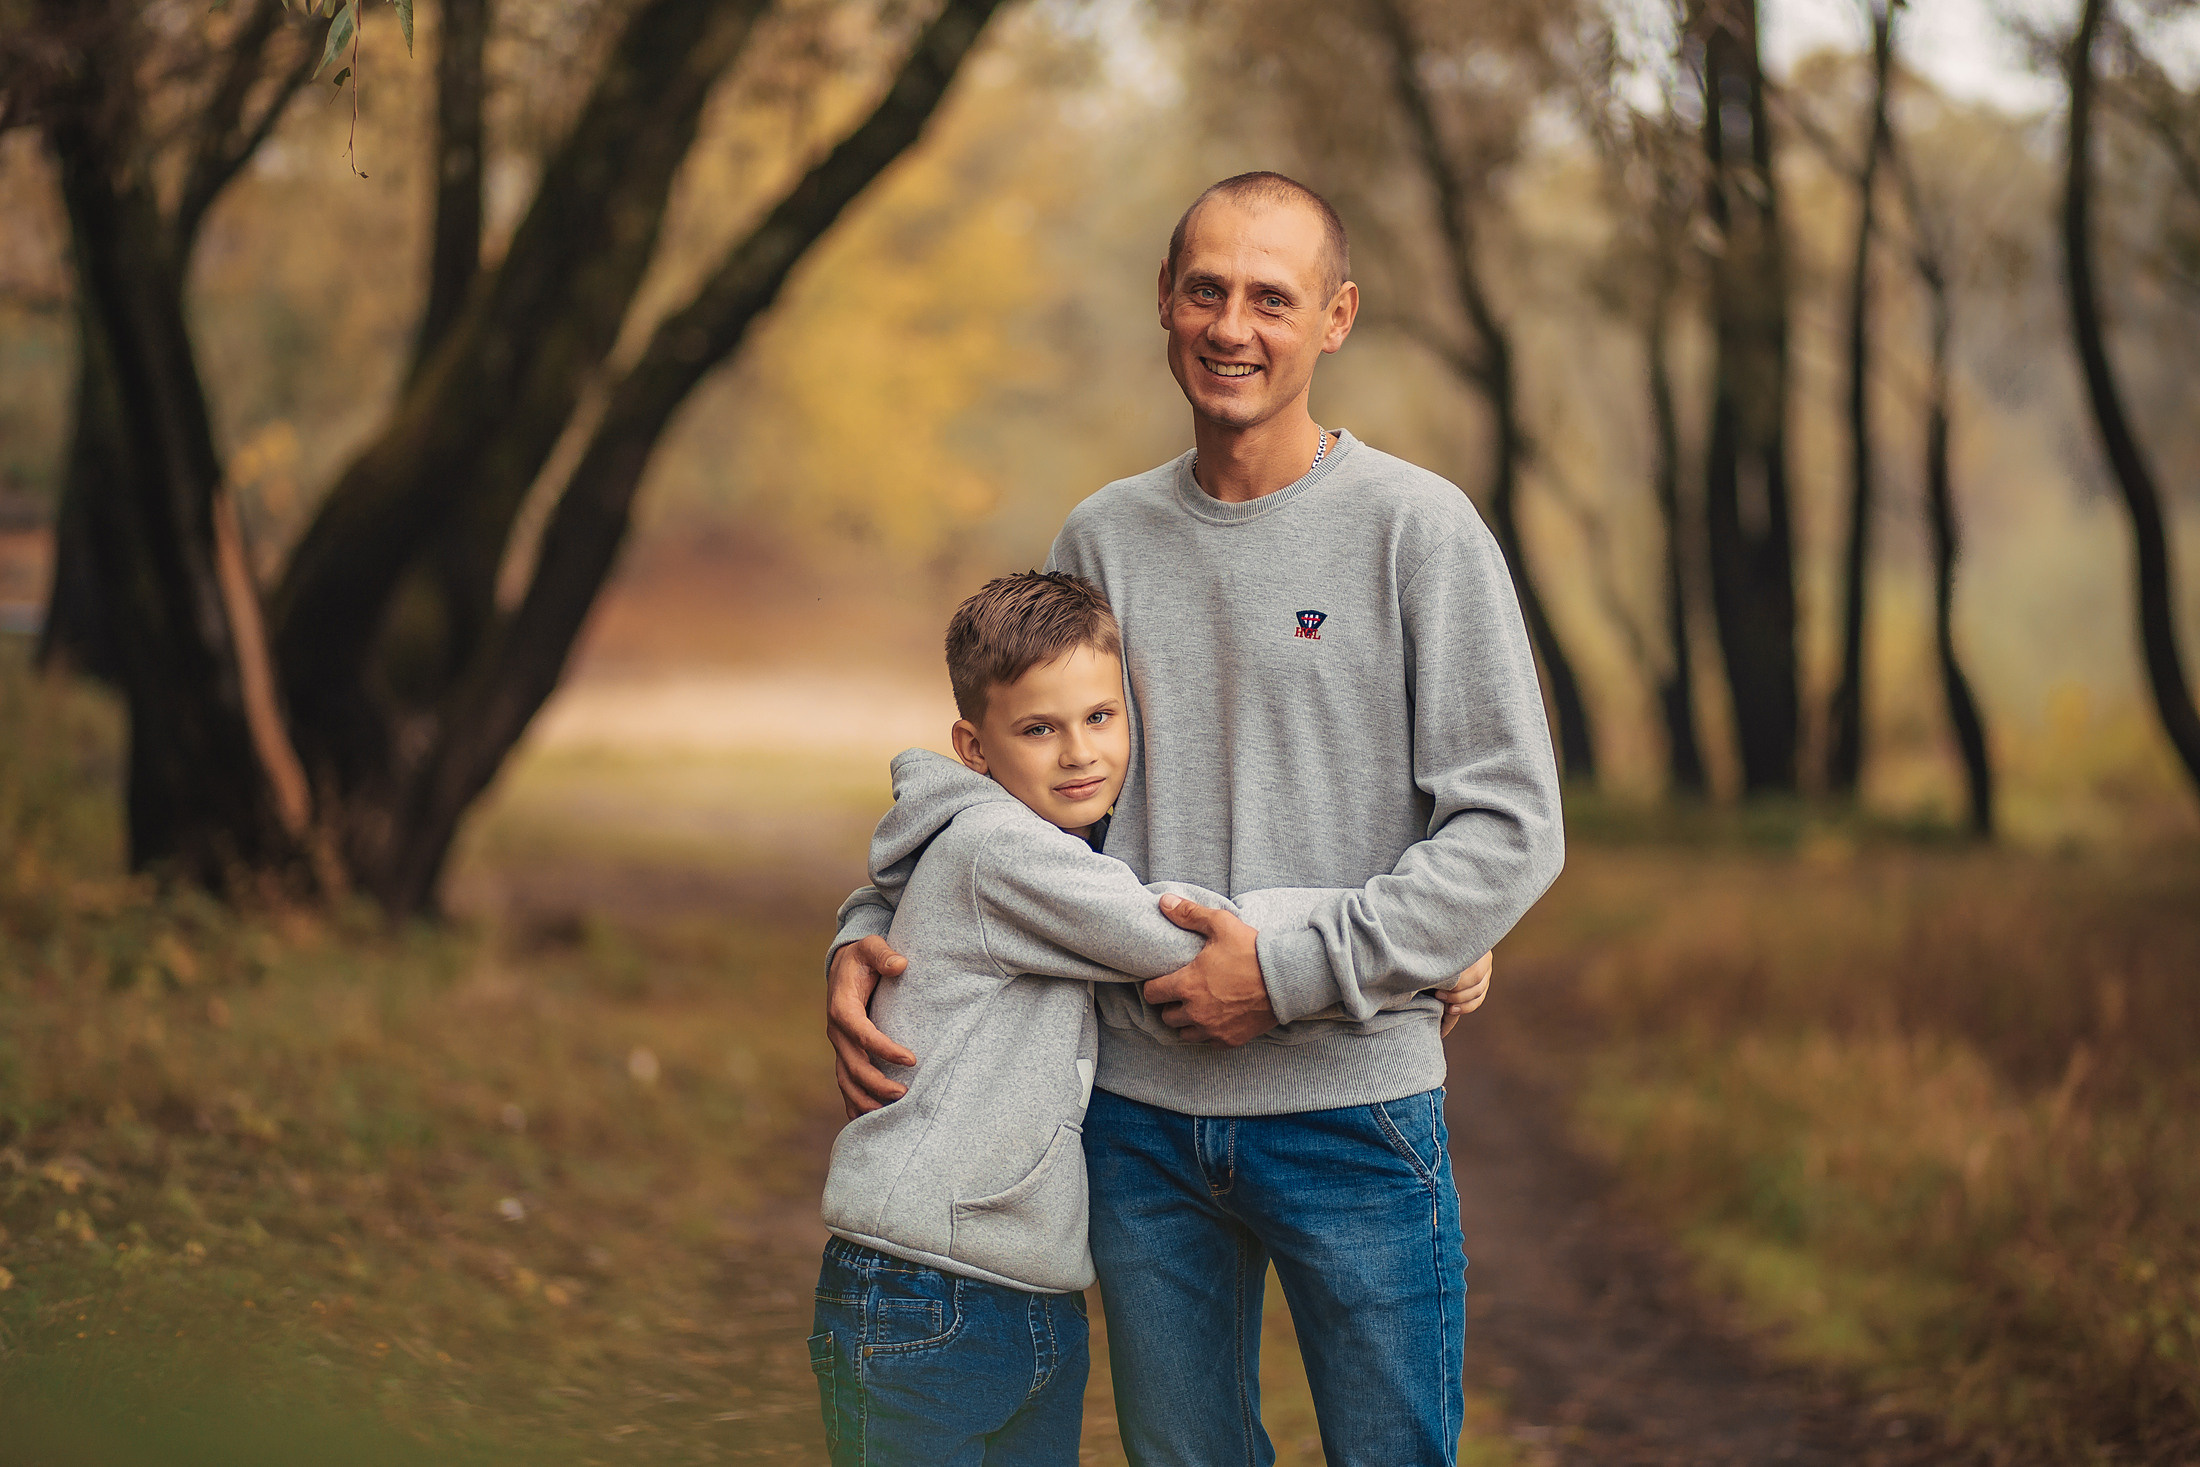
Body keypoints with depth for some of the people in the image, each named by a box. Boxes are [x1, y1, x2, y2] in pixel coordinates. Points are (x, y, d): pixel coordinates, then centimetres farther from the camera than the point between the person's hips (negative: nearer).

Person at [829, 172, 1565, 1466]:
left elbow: (1511, 830, -9)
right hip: (1140, 1117, 4)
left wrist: (1293, 973, -16)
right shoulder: (1106, 537, 8)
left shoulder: (1416, 527, -5)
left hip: (1352, 1110, -3)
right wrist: (869, 935, 1)